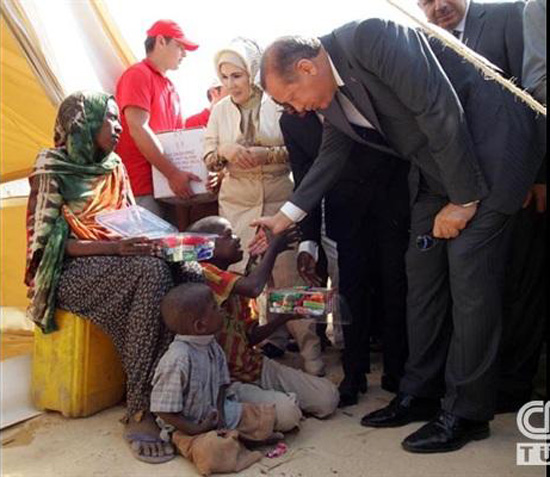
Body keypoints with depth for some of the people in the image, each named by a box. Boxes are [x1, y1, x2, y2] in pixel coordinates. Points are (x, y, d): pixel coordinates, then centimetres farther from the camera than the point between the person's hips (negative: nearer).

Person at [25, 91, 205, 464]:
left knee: (190, 274, -23)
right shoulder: (52, 169, -5)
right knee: (153, 273, -34)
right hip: (73, 270, -6)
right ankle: (141, 411, -29)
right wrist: (114, 247, -26)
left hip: (122, 262, 6)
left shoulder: (114, 167, 13)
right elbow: (51, 242, -12)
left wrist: (152, 239, -8)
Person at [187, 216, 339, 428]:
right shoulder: (203, 274, -18)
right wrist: (274, 247, -18)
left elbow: (249, 338, 11)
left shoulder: (237, 283, 11)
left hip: (255, 366, 8)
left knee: (328, 398, -4)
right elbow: (253, 288, -34)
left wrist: (283, 316, -3)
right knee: (286, 415, -26)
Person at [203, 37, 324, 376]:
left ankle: (310, 351, 2)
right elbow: (209, 160, 10)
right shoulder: (220, 110, 8)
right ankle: (272, 338, 21)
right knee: (243, 273, 3)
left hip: (278, 197, -3)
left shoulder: (277, 104, -2)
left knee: (287, 271, -8)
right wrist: (224, 152, -12)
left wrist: (266, 154, -17)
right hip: (238, 200, 4)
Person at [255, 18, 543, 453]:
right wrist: (287, 216, 10)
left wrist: (463, 199, -20)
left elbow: (441, 110, -26)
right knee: (423, 273, 7)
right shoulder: (330, 92, 2)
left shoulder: (372, 37, -24)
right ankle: (421, 393, 19)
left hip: (488, 146, -8)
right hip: (435, 166, 9)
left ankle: (467, 411, 4)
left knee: (470, 279, -9)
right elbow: (333, 154, 14)